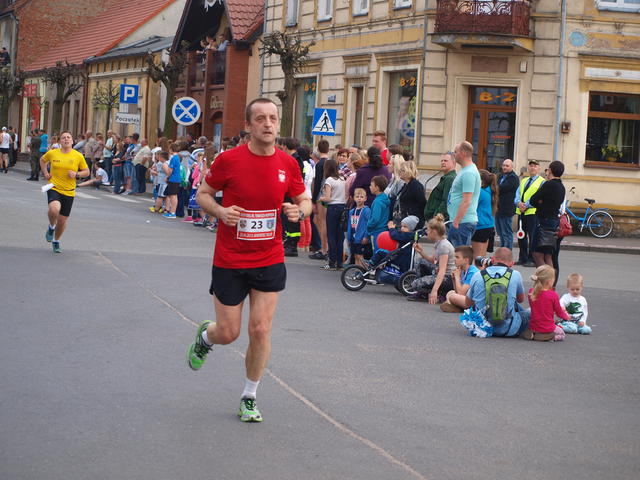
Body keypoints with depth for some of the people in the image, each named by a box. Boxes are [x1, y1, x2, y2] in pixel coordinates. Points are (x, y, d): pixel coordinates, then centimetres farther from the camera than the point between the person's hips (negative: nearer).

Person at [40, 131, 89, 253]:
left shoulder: (78, 156, -2)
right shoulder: (52, 153, -1)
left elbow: (86, 172, 7)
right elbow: (42, 160, 21)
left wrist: (77, 174, -12)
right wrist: (45, 172, 6)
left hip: (69, 192, 1)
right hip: (54, 188, -1)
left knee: (62, 220, 8)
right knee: (54, 209, -31)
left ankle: (56, 241, 35)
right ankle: (51, 227, 2)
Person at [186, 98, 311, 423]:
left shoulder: (288, 164, -2)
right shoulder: (228, 160, -10)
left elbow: (304, 200, 12)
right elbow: (203, 194, 2)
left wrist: (300, 211, -11)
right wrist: (220, 211, -18)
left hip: (270, 262, 2)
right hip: (229, 262, -2)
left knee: (260, 330, -1)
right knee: (228, 333, 4)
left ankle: (249, 398, 16)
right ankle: (205, 336, 43)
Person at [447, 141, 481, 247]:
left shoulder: (469, 173, -16)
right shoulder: (464, 170, 18)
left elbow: (466, 201, -22)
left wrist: (456, 222, -23)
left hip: (463, 222, -10)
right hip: (456, 221, 10)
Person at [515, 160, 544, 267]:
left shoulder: (542, 182, 0)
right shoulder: (523, 181, 21)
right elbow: (518, 193, 11)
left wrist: (526, 205, -15)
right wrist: (519, 203, -9)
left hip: (533, 212, -7)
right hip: (521, 212, 7)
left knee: (532, 237, -7)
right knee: (521, 236, 9)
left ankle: (532, 259, -4)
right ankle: (522, 258, 16)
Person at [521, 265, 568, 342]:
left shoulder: (531, 293, -5)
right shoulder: (553, 295, -17)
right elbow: (559, 312, -4)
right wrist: (566, 317, 21)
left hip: (533, 326, 4)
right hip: (548, 328, -4)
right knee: (561, 334, 24)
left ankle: (532, 335, 4)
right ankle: (550, 337, -6)